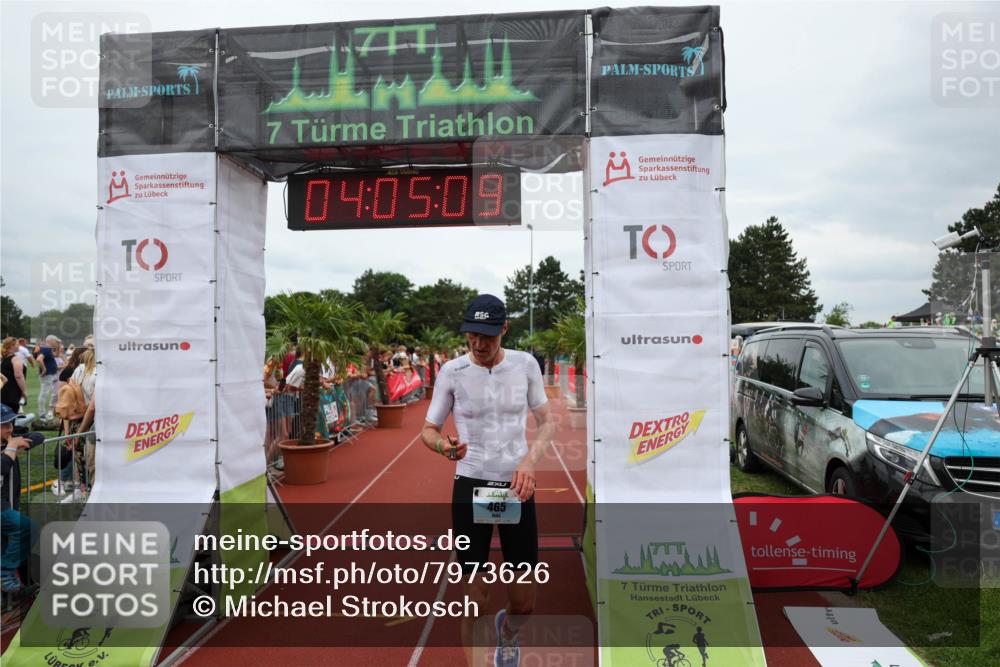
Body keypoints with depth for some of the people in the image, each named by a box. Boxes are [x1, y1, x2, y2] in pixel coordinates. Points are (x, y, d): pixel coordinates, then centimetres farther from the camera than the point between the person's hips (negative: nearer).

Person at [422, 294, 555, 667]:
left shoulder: (525, 364, -2)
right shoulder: (452, 371, -6)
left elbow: (547, 422, 6)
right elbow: (428, 430, 1)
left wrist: (529, 461, -12)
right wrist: (443, 446, -23)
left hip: (517, 487, 2)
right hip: (470, 486, -1)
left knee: (524, 601, 9)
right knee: (475, 599, -1)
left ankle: (507, 631, 44)